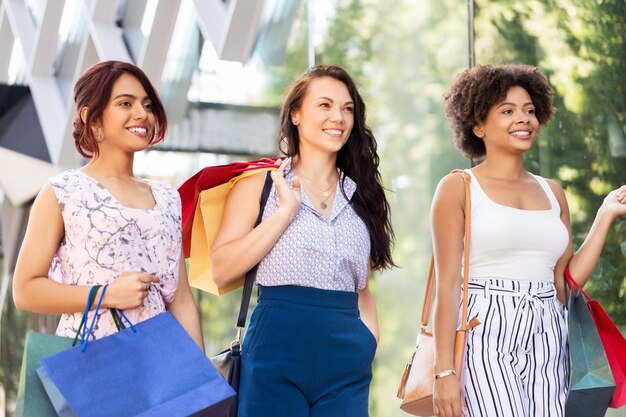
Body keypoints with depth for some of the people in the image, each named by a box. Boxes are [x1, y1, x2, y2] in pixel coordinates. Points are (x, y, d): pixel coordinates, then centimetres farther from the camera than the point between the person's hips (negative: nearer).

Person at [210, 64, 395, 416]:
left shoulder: (360, 195, 15)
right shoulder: (261, 185, 4)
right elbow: (221, 270, -8)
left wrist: (370, 338, 4)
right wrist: (286, 210, -9)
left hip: (347, 361, 4)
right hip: (278, 351, -3)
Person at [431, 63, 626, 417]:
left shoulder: (553, 193, 16)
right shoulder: (459, 188, 2)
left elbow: (567, 281, 13)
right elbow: (448, 283, -4)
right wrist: (444, 371, -10)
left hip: (548, 344, 5)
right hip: (487, 337, -5)